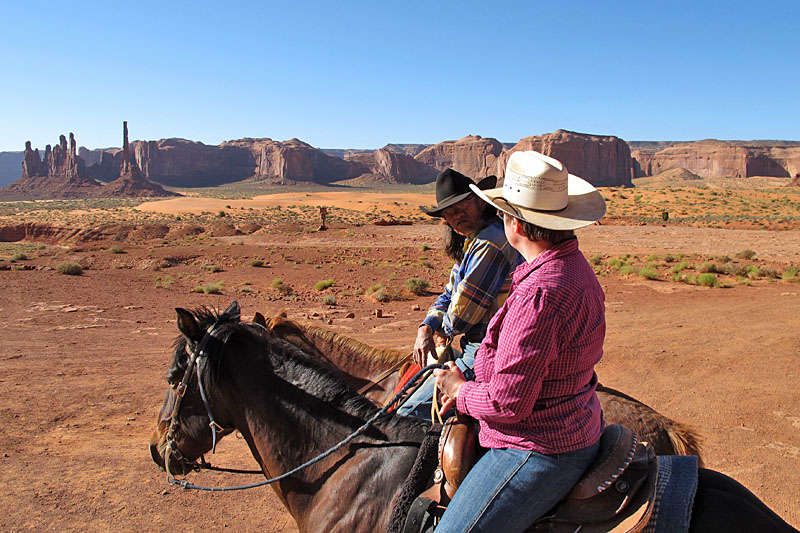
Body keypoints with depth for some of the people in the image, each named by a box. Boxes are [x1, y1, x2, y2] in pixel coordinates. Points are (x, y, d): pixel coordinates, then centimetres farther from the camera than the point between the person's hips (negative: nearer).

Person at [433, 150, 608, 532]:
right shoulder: (575, 268, 5)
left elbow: (509, 403, -25)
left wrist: (460, 391, -5)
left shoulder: (539, 292, -28)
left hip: (540, 451, -11)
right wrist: (473, 387, 7)